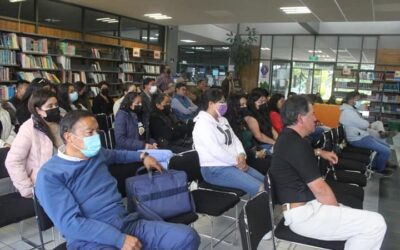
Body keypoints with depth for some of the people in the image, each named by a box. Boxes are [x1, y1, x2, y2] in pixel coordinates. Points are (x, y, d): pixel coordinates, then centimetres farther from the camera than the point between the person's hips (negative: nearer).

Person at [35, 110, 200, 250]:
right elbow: (70, 222, -15)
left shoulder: (97, 154, 14)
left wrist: (142, 156, 27)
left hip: (128, 223, 7)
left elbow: (116, 155, 40)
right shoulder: (50, 175, -5)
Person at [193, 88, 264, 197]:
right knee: (259, 188, -20)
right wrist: (236, 162, -14)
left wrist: (241, 155, -6)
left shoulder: (223, 120, 15)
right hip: (215, 169, -10)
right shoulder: (203, 124, -16)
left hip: (233, 164, 10)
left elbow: (234, 139, 14)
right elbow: (216, 151, -23)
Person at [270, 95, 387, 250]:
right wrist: (338, 210, -4)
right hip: (304, 215, -11)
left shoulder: (288, 137, 11)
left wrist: (319, 153, 32)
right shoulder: (297, 144, -22)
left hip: (304, 206, 11)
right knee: (375, 224, -11)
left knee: (358, 217, 18)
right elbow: (320, 190, -20)